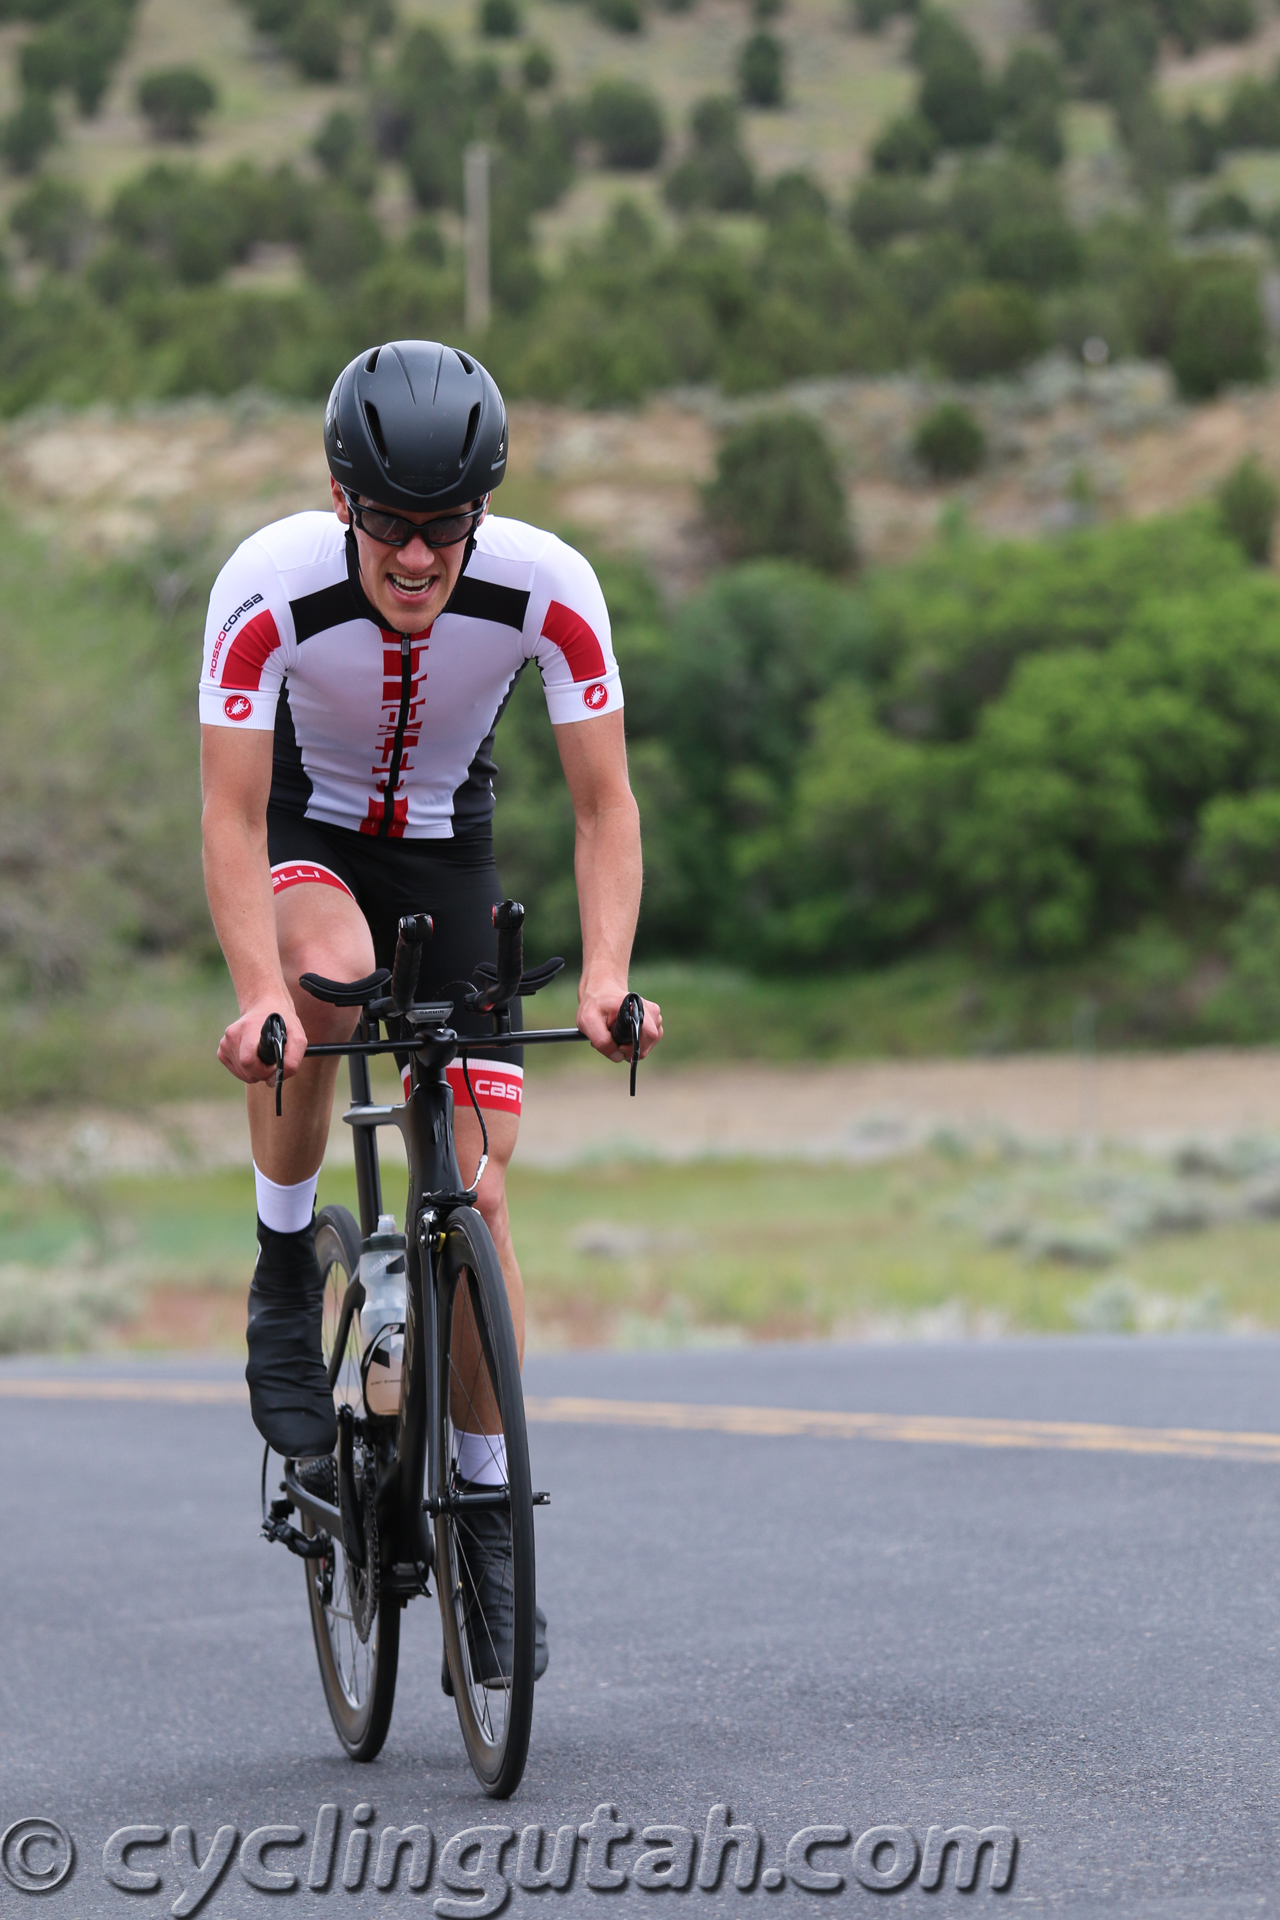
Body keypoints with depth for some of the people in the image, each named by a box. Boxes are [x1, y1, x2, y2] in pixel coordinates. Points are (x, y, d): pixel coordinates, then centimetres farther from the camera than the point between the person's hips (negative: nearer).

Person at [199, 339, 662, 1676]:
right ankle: (284, 1281, -15)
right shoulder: (270, 586, -31)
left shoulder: (546, 586, -27)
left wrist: (605, 977, -39)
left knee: (477, 1193, -6)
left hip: (444, 844, 2)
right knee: (325, 976, -38)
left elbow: (604, 805, -23)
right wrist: (258, 998, -46)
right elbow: (232, 815, -31)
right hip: (304, 830, -2)